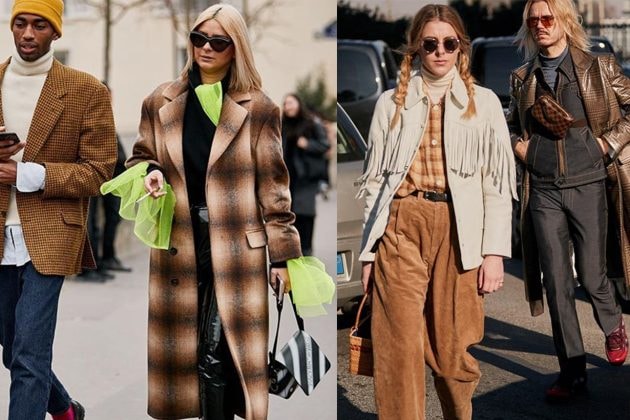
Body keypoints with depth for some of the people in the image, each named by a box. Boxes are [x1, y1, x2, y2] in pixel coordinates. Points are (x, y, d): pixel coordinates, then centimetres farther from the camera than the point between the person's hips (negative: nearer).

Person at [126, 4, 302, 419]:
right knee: (185, 347, 6)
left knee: (225, 350, -5)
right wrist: (152, 174, -7)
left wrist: (284, 254, -1)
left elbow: (273, 185, 0)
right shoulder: (161, 103, 7)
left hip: (236, 247, -3)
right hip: (180, 245, 3)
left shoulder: (258, 109, -1)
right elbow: (140, 158, 18)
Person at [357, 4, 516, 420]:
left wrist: (495, 251, -2)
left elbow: (497, 183, 6)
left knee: (453, 348, 2)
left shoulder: (484, 103, 9)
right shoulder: (391, 103, 11)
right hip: (402, 226, 1)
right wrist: (369, 251, 8)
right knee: (399, 346, -5)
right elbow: (375, 181, 12)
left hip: (458, 230, 0)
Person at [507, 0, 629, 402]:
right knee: (556, 282, 1)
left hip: (587, 185, -2)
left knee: (592, 275, 1)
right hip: (543, 191, 3)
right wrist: (518, 144, 4)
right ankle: (573, 372, 10)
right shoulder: (523, 77, 9)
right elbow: (512, 123, 24)